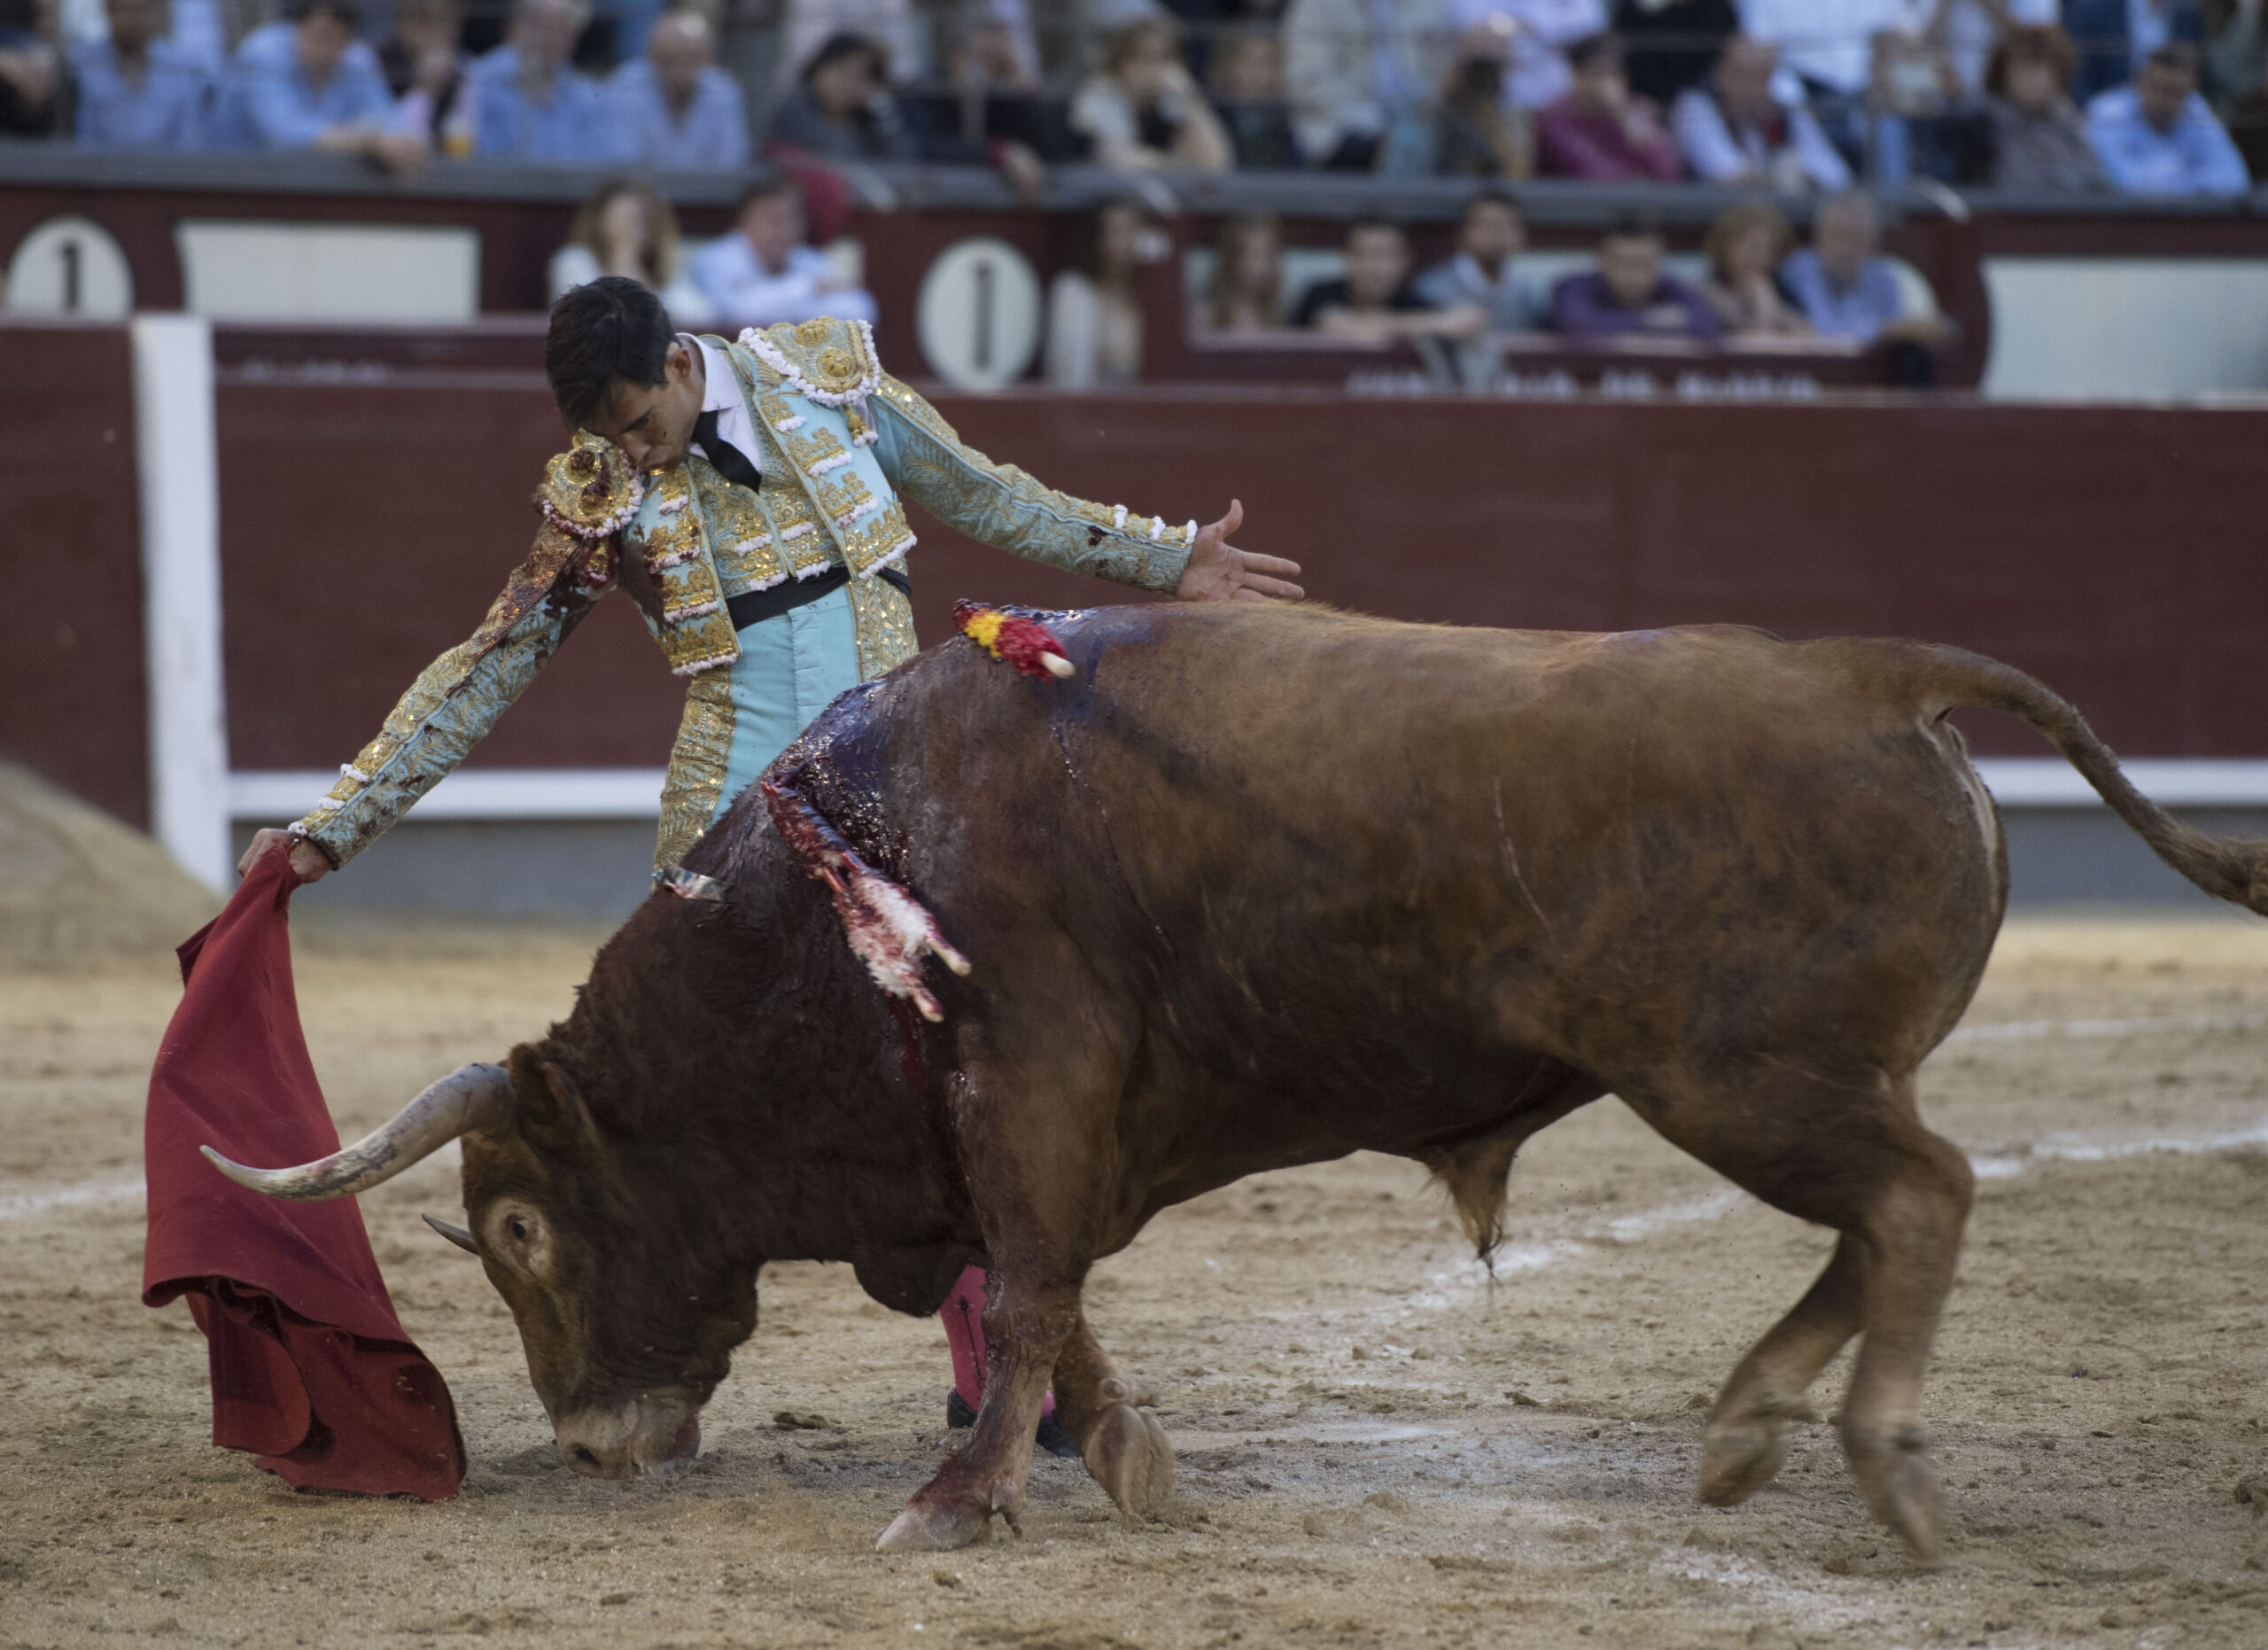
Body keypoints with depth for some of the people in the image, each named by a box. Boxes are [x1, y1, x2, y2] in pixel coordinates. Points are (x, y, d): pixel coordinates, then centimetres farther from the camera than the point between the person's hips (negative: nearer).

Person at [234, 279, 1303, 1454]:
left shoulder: (828, 379, 0)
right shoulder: (598, 498, -2)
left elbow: (985, 498, 13)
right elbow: (485, 674, 2)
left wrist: (1164, 561, 18)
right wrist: (335, 827, -1)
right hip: (734, 819, -1)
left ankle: (991, 1374, 16)